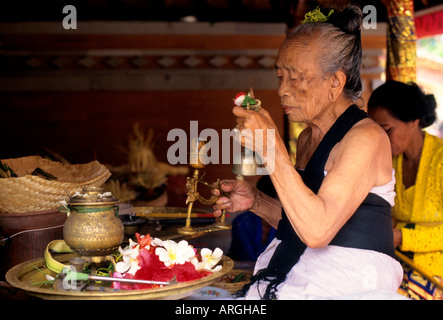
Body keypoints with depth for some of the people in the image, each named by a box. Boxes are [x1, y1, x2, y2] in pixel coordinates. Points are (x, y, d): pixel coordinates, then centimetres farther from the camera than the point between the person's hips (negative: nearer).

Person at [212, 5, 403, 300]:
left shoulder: (366, 138, -13)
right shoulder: (308, 138, 12)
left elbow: (318, 230, -25)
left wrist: (272, 147, -24)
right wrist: (256, 201, 3)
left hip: (349, 288, -7)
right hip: (298, 284, 7)